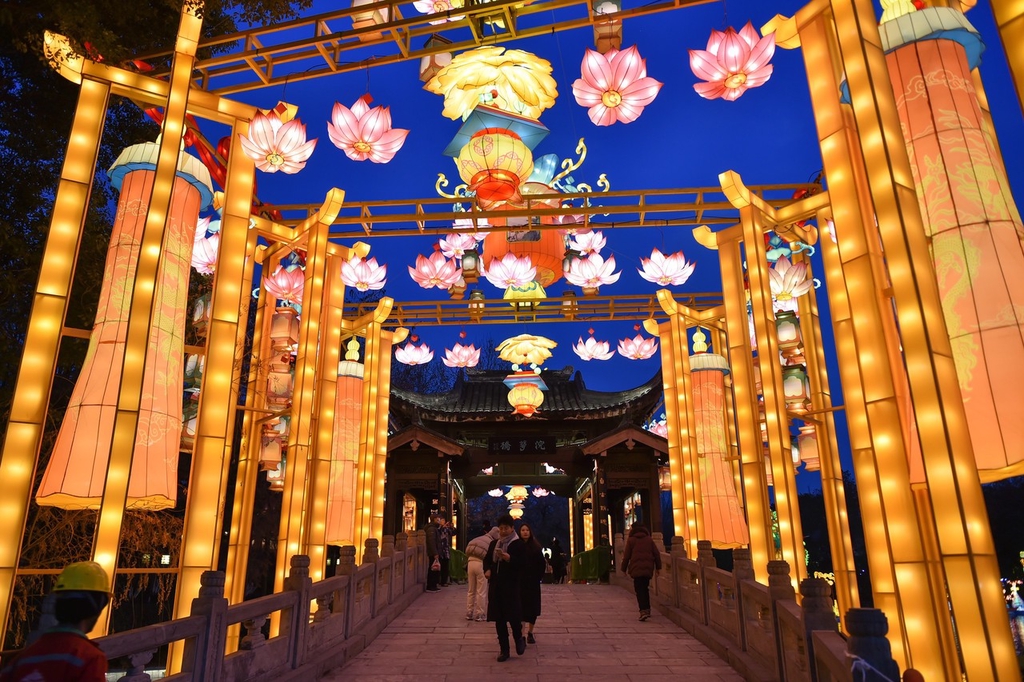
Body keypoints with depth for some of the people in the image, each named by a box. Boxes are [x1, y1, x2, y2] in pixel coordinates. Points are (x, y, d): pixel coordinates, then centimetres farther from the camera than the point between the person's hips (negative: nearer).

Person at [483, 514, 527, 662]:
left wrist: (507, 557, -29)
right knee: (499, 618, 6)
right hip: (495, 585, 5)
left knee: (513, 615, -7)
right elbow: (487, 559, 23)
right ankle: (504, 649, 16)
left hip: (511, 585, -5)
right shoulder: (493, 543, 14)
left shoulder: (518, 544, -4)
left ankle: (518, 639, 22)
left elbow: (521, 563, -14)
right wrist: (487, 570, 3)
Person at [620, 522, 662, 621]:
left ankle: (643, 611, -19)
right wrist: (658, 567, 14)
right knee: (645, 588, 20)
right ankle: (647, 609, 23)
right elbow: (657, 554, 8)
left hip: (636, 569, -4)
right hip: (648, 569, 4)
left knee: (639, 590, -4)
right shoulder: (649, 539, 10)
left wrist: (624, 568, 11)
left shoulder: (631, 540, 2)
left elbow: (626, 556, 2)